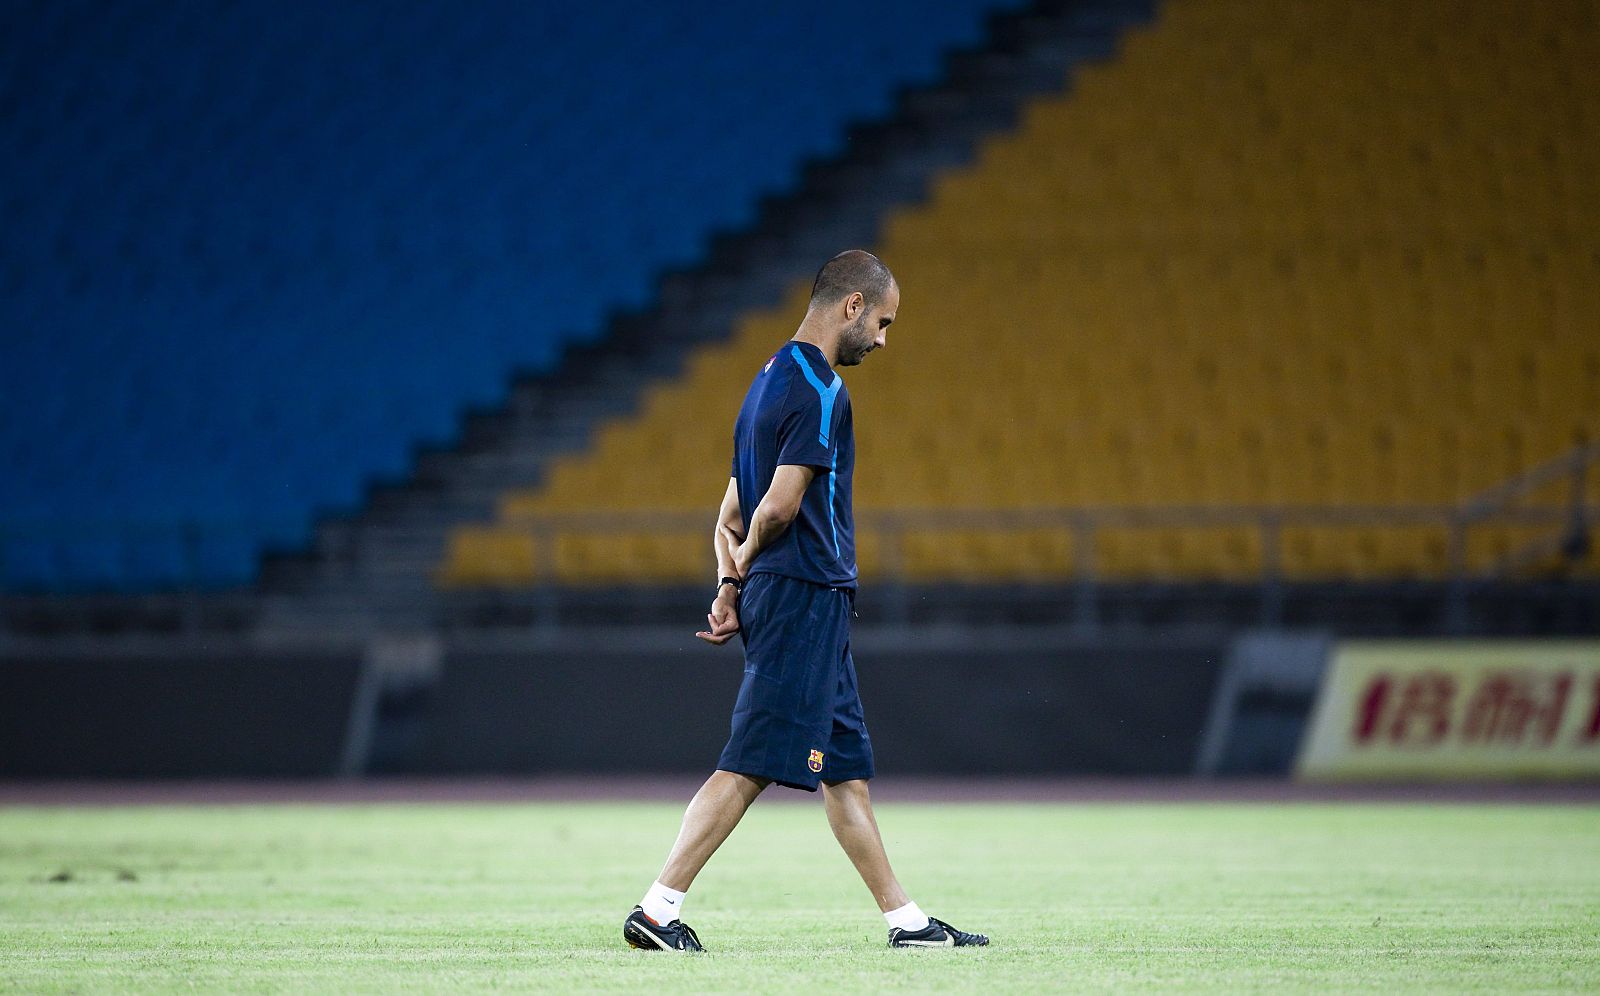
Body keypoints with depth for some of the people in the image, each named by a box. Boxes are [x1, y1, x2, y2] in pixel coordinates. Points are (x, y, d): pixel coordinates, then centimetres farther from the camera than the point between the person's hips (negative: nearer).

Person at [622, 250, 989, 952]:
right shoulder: (819, 390, -13)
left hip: (808, 604, 10)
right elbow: (782, 504, -20)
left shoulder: (771, 379, 18)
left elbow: (734, 512, 18)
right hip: (805, 595, -10)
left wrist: (731, 582, 8)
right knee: (748, 766, -10)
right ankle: (658, 909, -11)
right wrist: (749, 557, -2)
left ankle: (906, 920, 14)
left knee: (848, 768, 11)